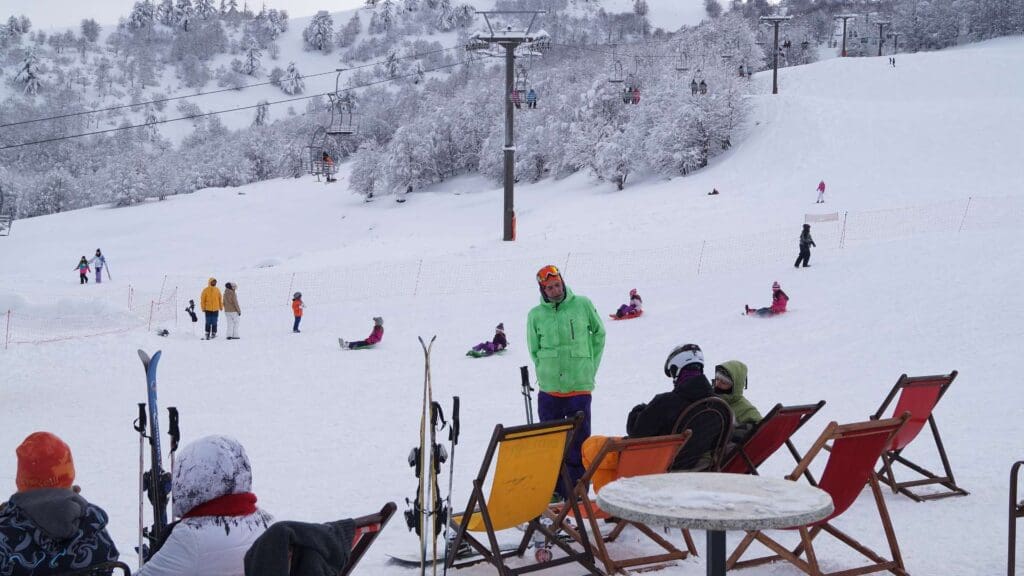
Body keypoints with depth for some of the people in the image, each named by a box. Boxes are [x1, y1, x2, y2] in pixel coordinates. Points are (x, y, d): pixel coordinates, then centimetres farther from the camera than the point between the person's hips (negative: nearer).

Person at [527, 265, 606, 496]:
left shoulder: (583, 305, 0)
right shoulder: (535, 315, 2)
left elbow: (599, 333, 13)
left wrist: (590, 367, 10)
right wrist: (545, 373, 4)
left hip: (579, 387, -2)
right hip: (548, 390, 2)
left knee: (579, 442, 0)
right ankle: (554, 490, 17)